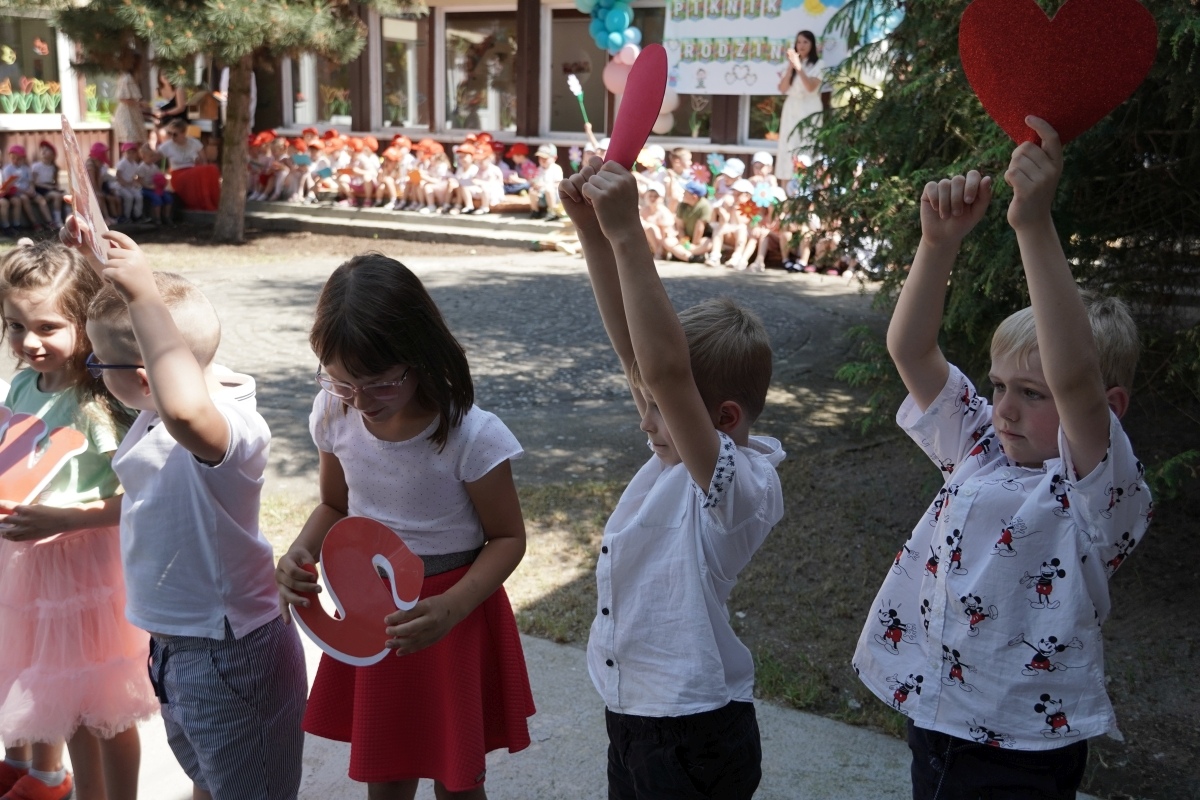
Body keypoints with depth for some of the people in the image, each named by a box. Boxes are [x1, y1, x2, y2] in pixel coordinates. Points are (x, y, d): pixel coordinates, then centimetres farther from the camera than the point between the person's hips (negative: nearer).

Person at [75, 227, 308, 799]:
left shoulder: (231, 426, -31)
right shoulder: (156, 411, -3)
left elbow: (186, 410, -58)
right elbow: (129, 309, 16)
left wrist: (144, 298, -47)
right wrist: (97, 251, 1)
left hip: (230, 656, -9)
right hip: (175, 643, 9)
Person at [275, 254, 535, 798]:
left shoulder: (471, 436, -25)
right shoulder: (335, 414, -11)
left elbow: (507, 537, -13)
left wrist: (450, 608, -29)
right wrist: (301, 554, -14)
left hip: (451, 617, -4)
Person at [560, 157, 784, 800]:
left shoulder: (737, 484, -23)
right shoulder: (680, 457, 0)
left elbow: (667, 370, -38)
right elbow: (632, 342, -4)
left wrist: (626, 234, -39)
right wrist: (593, 230, -12)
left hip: (694, 740, -8)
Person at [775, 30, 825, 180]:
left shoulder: (818, 64, 1)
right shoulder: (791, 63, 13)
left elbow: (811, 87, -13)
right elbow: (782, 89, 3)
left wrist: (799, 67, -21)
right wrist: (791, 67, -7)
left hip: (809, 110, -4)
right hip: (791, 109, 4)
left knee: (807, 148, -10)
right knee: (789, 147, -1)